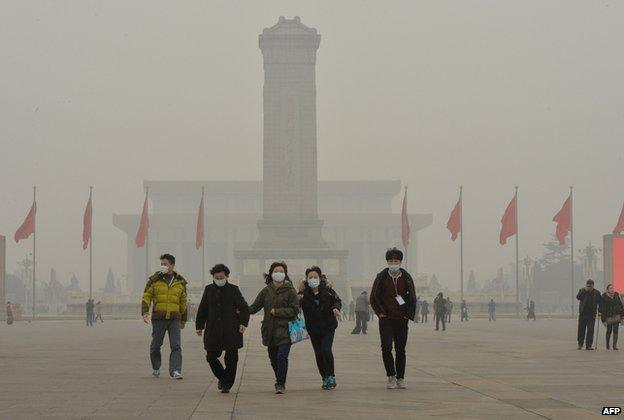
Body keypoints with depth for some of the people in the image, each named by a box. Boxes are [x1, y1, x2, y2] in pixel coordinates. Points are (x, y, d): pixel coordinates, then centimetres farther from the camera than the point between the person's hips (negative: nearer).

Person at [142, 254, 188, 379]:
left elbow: (183, 302, 17)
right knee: (156, 345, 9)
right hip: (158, 318, -1)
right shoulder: (154, 279, 3)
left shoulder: (180, 282, 10)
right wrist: (145, 312, -14)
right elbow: (146, 297, 0)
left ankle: (175, 371, -15)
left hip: (174, 318, 1)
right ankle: (156, 368, 29)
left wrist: (183, 319, 19)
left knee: (176, 346, -11)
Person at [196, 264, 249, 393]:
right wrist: (199, 326, 11)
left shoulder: (233, 290, 0)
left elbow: (244, 308, 3)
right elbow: (202, 310, 14)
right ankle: (222, 377, 23)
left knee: (231, 358, -1)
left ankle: (227, 384, 13)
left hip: (231, 330, -2)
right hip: (213, 330, 2)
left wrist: (243, 323, -11)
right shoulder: (209, 289, 8)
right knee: (211, 356, 0)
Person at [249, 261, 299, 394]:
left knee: (282, 356, -15)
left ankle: (281, 384, -5)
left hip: (285, 330, -4)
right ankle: (280, 381, 32)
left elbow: (295, 310, -7)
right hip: (270, 330, 4)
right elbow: (255, 306, 8)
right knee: (273, 358, 11)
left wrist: (277, 312, -14)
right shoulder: (266, 291, 7)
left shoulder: (290, 291, -3)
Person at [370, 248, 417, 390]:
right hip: (386, 319, -1)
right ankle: (391, 377, -2)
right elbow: (374, 297, 5)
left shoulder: (406, 278, 4)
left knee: (400, 350, 5)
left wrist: (409, 314, 3)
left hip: (402, 320, 1)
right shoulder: (381, 277, 0)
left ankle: (400, 378, 14)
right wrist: (380, 312, -2)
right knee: (386, 347, -14)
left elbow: (412, 298, 12)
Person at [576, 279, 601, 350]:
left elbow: (600, 303, 8)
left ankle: (588, 345, 0)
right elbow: (578, 297, -15)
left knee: (590, 330, -3)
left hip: (592, 314, 0)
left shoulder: (597, 293, 4)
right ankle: (580, 344, 17)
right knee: (581, 329, 4)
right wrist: (585, 290, -18)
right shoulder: (582, 290, 2)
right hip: (583, 314, 0)